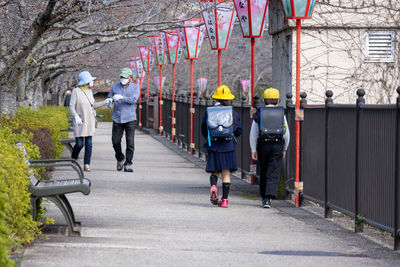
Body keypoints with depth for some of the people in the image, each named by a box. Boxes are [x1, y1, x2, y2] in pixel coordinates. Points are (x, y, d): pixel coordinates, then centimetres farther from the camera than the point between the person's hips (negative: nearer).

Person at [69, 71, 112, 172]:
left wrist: (105, 101, 16)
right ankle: (73, 159, 20)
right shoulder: (76, 91, -9)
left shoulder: (89, 91, 9)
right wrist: (76, 116, -27)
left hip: (89, 122, 5)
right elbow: (71, 106, -12)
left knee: (88, 144, -2)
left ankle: (86, 165, 2)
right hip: (79, 122, -5)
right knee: (79, 144, -8)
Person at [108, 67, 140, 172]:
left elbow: (133, 99, -16)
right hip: (117, 119, 2)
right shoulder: (115, 87, 7)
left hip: (130, 119, -2)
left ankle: (128, 164, -2)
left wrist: (121, 97, -30)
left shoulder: (135, 87, 0)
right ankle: (120, 159, 30)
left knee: (130, 143, -8)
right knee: (116, 141, 4)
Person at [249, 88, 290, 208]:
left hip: (263, 145, 1)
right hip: (277, 146, -1)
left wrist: (253, 150, 5)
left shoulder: (259, 114, 1)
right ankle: (268, 199, -17)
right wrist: (284, 149, 17)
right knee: (273, 174, -3)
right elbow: (286, 134, 6)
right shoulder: (281, 114, 3)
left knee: (263, 173, 15)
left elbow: (253, 134, 0)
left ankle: (264, 197, 25)